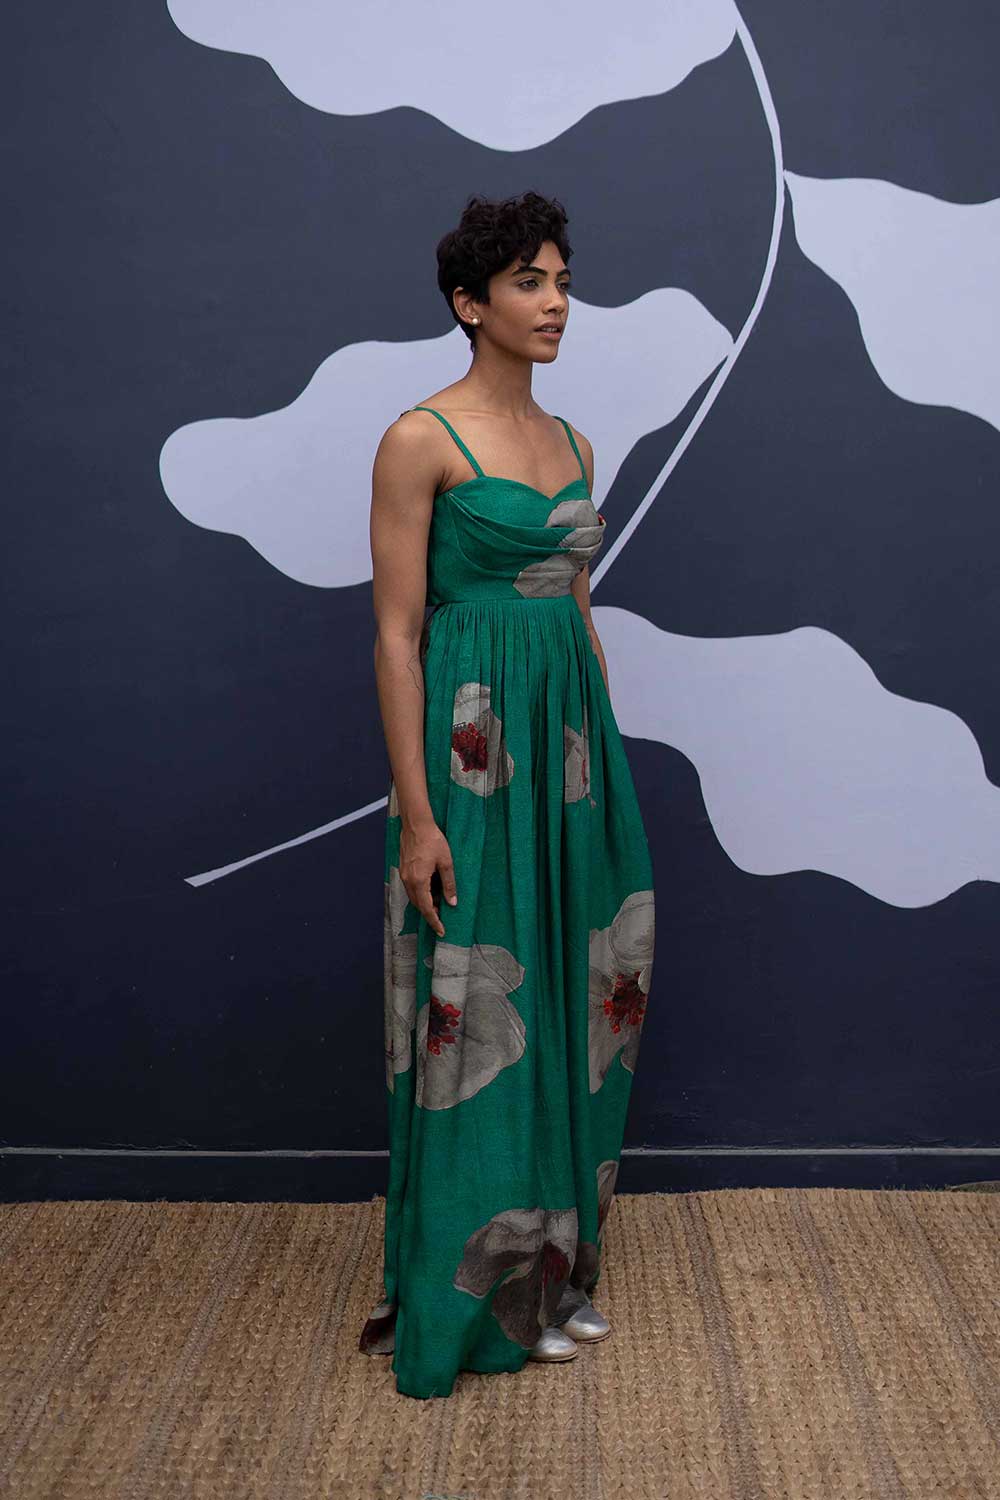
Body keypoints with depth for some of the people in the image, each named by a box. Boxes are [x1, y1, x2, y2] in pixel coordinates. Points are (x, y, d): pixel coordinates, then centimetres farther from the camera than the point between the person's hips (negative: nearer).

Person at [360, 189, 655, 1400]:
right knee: (481, 1007, 1)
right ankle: (476, 1294, 19)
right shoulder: (421, 440, -9)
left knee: (571, 992, 12)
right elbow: (396, 633, -12)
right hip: (473, 739, -7)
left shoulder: (570, 444, 13)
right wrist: (415, 814, -17)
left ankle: (553, 1264, 30)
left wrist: (606, 755, 15)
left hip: (571, 734, 7)